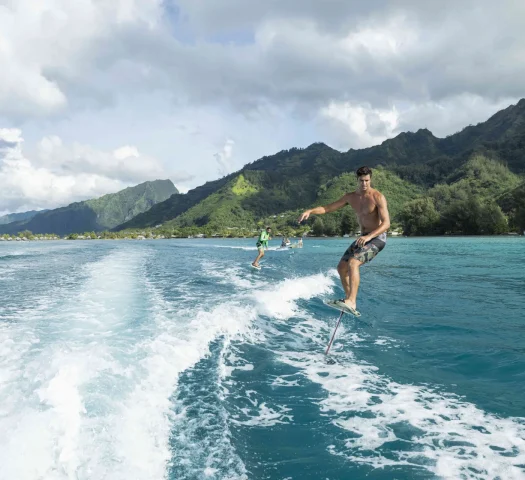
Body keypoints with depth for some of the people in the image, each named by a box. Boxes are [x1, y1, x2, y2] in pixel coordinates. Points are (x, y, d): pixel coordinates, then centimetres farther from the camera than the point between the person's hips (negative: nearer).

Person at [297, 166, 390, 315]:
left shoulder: (378, 197, -15)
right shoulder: (350, 197, 5)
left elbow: (386, 223, -21)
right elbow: (328, 208, 9)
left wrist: (369, 236, -35)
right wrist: (310, 211, -8)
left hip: (377, 238, -8)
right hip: (363, 238, 8)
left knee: (353, 263, -28)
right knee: (341, 267, 6)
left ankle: (351, 302, -32)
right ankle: (350, 300, 19)